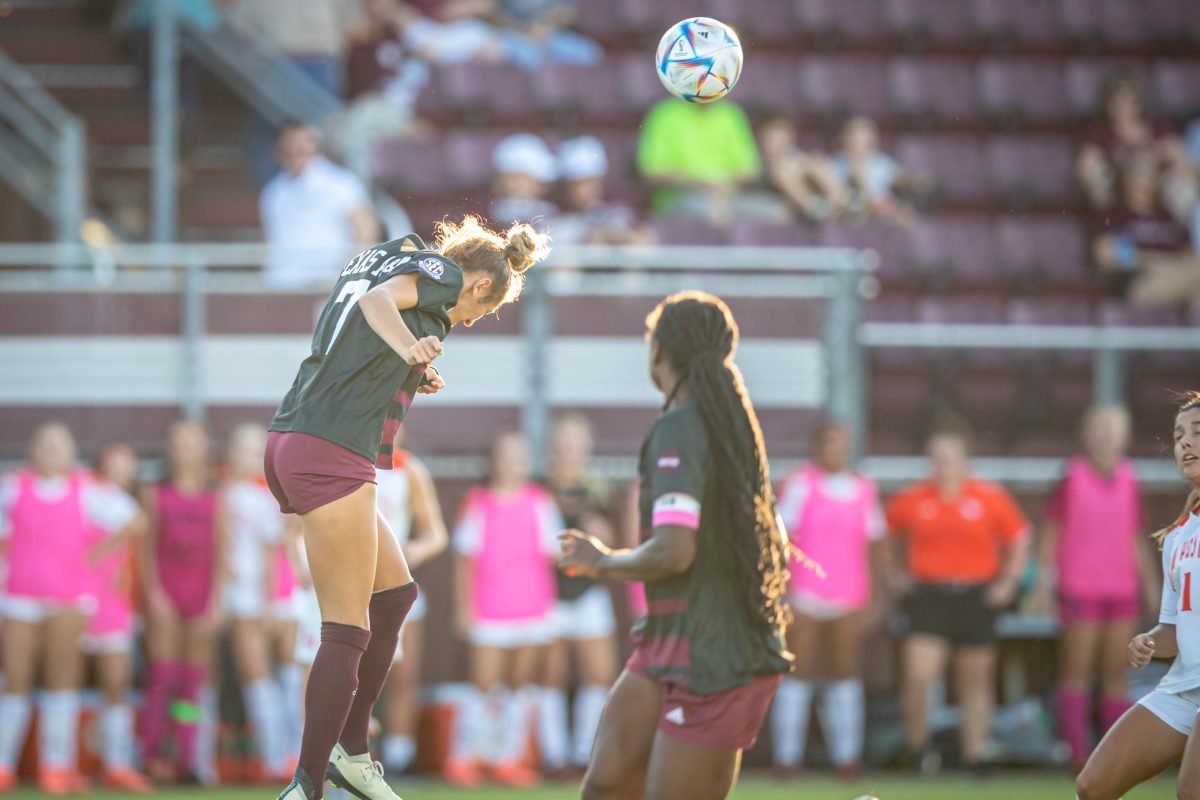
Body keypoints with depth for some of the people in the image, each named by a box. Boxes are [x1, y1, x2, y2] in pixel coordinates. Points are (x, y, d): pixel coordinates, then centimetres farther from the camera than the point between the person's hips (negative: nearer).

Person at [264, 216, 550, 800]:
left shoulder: (378, 257, 24)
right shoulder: (441, 271, -1)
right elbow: (378, 299, -24)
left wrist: (410, 377, 26)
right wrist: (409, 347, -43)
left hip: (291, 444, 10)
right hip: (333, 451, -10)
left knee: (395, 592, 21)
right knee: (347, 633, -8)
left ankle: (350, 751, 21)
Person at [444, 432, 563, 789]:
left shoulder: (539, 501, 8)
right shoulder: (478, 504, 2)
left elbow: (553, 551, 11)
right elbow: (466, 556, 4)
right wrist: (465, 605, 0)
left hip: (532, 609, 3)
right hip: (489, 610, -3)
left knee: (519, 684, 5)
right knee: (484, 683, -7)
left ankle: (507, 758, 13)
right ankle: (462, 758, 4)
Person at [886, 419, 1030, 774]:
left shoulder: (990, 498, -1)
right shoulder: (911, 500, 0)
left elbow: (1019, 539, 10)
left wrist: (1008, 581, 3)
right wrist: (898, 574, 8)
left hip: (976, 597, 1)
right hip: (928, 595, -1)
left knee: (976, 682, 7)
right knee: (918, 675, -16)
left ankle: (973, 754, 18)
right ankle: (917, 742, 5)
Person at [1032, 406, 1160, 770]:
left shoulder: (1128, 481, 10)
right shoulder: (1072, 480, -4)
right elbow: (1050, 532, 0)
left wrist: (1149, 583, 16)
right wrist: (1045, 578, -7)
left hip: (1122, 590, 5)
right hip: (1080, 589, -5)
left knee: (1116, 673, 6)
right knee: (1077, 671, -3)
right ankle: (1078, 752, -3)